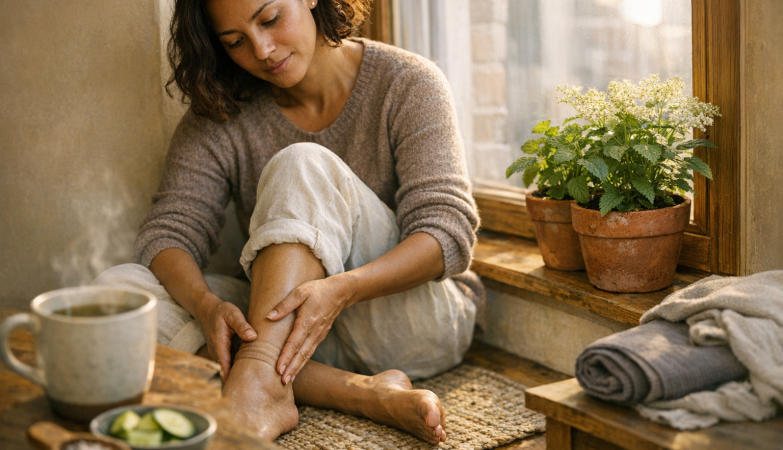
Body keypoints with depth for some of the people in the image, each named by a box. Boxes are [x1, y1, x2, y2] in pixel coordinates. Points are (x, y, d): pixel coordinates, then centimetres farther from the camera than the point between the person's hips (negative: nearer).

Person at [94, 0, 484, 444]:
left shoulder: (406, 83, -7)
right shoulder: (219, 118, 2)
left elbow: (449, 230, -16)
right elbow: (168, 232, -8)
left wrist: (341, 289, -35)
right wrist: (208, 305, -32)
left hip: (417, 322, -3)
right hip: (288, 326, 4)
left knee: (302, 167, -26)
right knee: (118, 286, -20)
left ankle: (257, 388, -41)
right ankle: (361, 393, -30)